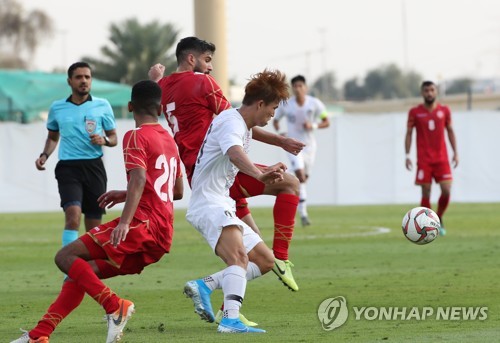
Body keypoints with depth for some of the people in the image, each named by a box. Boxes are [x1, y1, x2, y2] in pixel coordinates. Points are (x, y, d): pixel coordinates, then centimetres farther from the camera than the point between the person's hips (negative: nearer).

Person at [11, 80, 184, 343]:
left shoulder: (136, 136, -2)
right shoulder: (169, 140, 23)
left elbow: (139, 178, -19)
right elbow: (178, 191, 31)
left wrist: (125, 222, -31)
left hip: (143, 223, -9)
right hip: (163, 237, 9)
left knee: (66, 256, -12)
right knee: (84, 272, 10)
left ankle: (115, 307, -22)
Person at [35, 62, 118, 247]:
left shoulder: (102, 105, 6)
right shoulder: (57, 107, 8)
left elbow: (113, 138, 11)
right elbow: (53, 137, 24)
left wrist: (104, 140, -11)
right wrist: (44, 155, 6)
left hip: (94, 167, 1)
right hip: (68, 168, -1)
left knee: (94, 224, 4)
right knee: (73, 215, -23)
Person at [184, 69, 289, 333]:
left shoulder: (244, 128, 19)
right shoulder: (231, 122, -14)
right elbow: (235, 153, -37)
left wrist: (265, 171, 44)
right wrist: (259, 175, -55)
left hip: (222, 207, 11)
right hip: (209, 205, -11)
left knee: (265, 261, 9)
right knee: (239, 256, -31)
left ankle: (205, 285, 1)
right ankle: (231, 320, -46)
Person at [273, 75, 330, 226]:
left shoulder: (315, 103, -7)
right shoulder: (286, 105, -7)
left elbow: (326, 122, 0)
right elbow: (275, 120, 8)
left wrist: (313, 126, -19)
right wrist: (278, 132, -12)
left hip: (309, 145, 3)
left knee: (304, 178, 13)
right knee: (300, 175, -20)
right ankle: (303, 213, -22)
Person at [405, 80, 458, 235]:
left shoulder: (444, 111, 7)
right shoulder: (415, 112, 2)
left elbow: (450, 131, 14)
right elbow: (409, 134, 5)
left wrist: (455, 152, 6)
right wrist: (407, 155, -3)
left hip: (442, 158, 2)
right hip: (424, 160, -2)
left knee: (446, 191, -9)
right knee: (426, 193, -5)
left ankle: (439, 218, 16)